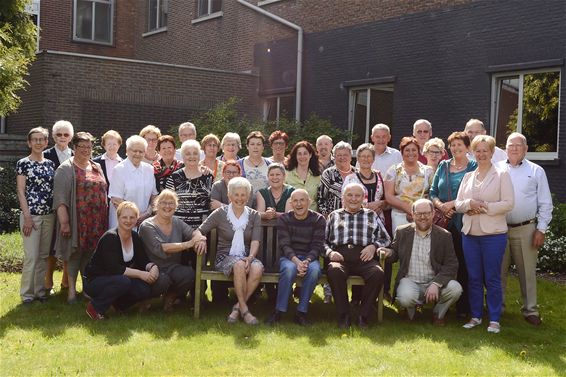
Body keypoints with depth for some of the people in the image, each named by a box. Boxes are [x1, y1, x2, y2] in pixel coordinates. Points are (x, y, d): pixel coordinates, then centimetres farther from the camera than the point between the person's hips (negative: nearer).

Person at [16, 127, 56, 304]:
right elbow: (21, 191, -6)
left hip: (49, 215, 5)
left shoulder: (50, 164, 10)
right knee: (31, 256, -5)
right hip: (31, 215, -5)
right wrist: (27, 216, -12)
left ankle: (40, 290, 18)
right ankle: (27, 293, 6)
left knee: (44, 255, 9)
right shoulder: (23, 163, -3)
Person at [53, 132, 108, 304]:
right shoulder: (66, 169, -2)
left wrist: (105, 218, 13)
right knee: (75, 253, 0)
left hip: (97, 222, 5)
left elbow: (104, 193, 20)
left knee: (91, 253, 8)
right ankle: (72, 289, 9)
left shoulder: (97, 168, 16)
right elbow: (60, 198, -9)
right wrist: (64, 221, -16)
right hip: (77, 221, -5)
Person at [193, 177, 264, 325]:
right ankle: (244, 309, -26)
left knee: (258, 268, -33)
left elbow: (255, 242, -1)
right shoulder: (220, 213, 4)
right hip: (225, 257, -2)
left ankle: (237, 307, -20)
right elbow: (198, 231, 2)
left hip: (246, 257, 2)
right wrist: (200, 239, -23)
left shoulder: (254, 216, 9)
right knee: (239, 265, -37)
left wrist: (250, 258, -21)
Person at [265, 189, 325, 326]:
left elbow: (317, 246, -5)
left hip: (310, 257, 1)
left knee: (314, 269, -34)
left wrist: (306, 261, -24)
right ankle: (279, 311, -24)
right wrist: (296, 261, -26)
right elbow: (284, 244, -7)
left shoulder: (318, 220, 2)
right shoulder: (284, 219, 3)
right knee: (289, 268, -36)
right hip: (289, 257, 0)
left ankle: (301, 312, -23)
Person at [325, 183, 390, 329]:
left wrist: (374, 246, 1)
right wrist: (330, 252, -3)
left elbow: (386, 239, 21)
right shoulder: (334, 216, 23)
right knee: (334, 270, -36)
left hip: (364, 258, 1)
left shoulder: (372, 216, 24)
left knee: (377, 273, -33)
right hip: (340, 257, 0)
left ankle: (364, 316, -19)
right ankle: (343, 315, -23)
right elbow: (323, 240, 17)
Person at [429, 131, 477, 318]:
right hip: (443, 222, 3)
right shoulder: (443, 166, 14)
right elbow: (432, 192, 11)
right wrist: (441, 206, -7)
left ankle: (463, 306, 9)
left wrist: (452, 204, -13)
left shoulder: (473, 167, 2)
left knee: (463, 265, 0)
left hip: (463, 223, -3)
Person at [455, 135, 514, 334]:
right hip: (470, 233, 4)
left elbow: (508, 203, -8)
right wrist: (469, 204, -9)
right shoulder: (468, 177, 14)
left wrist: (485, 207, -15)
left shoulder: (502, 175, 0)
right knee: (473, 278, 9)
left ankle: (494, 320, 8)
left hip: (493, 235, -4)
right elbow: (458, 203, 12)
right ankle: (475, 316, 19)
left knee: (492, 279, 0)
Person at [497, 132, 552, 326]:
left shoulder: (536, 171, 5)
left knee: (528, 272, 3)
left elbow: (545, 204, 5)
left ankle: (530, 310, 13)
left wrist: (541, 230, -2)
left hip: (526, 230, -1)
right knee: (499, 271, 7)